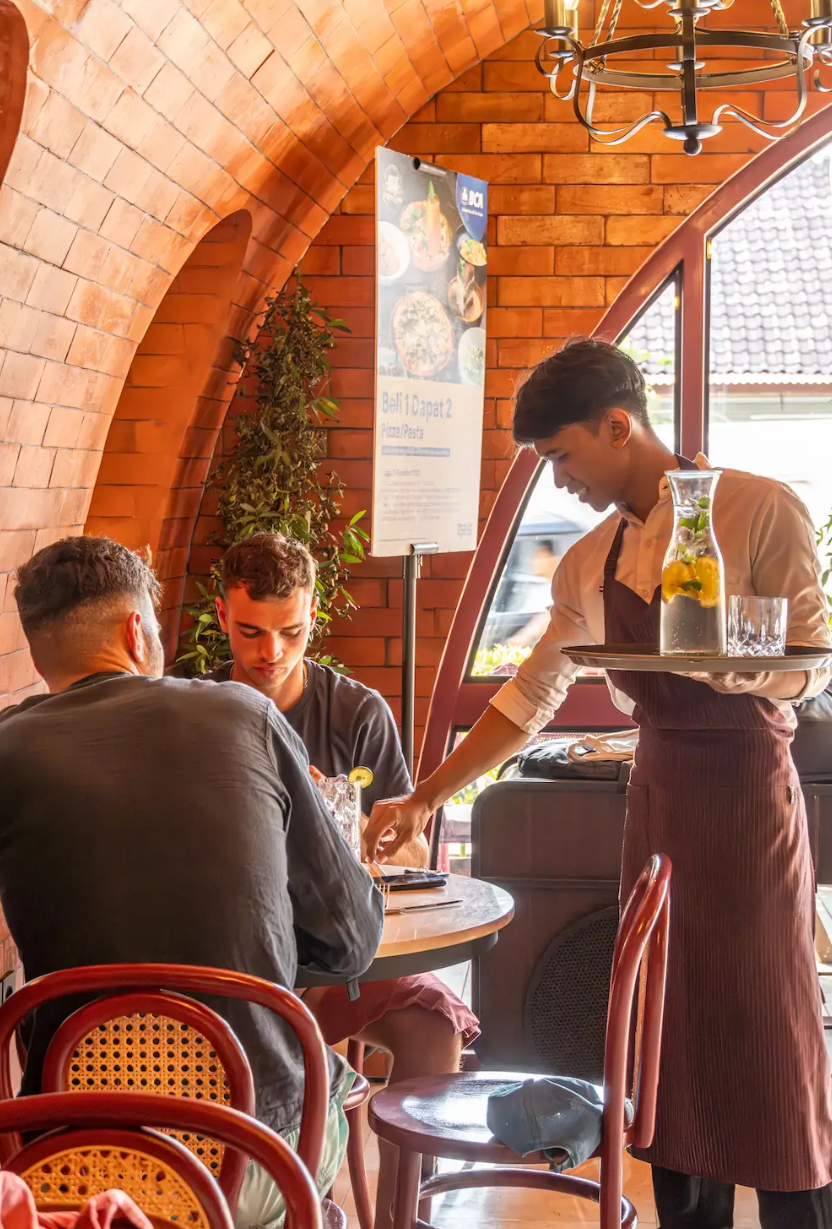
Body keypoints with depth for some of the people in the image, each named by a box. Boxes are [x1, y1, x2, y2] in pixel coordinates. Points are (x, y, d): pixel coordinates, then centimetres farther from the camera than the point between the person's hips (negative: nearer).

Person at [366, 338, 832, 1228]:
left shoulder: (759, 510, -8)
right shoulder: (591, 563, 11)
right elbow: (530, 696, 15)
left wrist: (728, 660, -29)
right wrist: (424, 801, 13)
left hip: (747, 785, -6)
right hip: (656, 784, 6)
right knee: (669, 1030, 7)